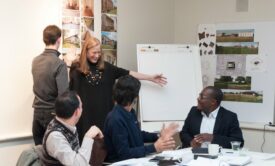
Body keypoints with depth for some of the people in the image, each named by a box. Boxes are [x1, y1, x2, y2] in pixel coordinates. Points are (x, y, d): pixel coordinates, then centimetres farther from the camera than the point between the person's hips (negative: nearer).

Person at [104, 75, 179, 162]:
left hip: (135, 160, 8)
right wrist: (154, 147, -24)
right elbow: (124, 153, -24)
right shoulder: (116, 119, -23)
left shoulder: (130, 112, 6)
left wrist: (158, 136, 10)